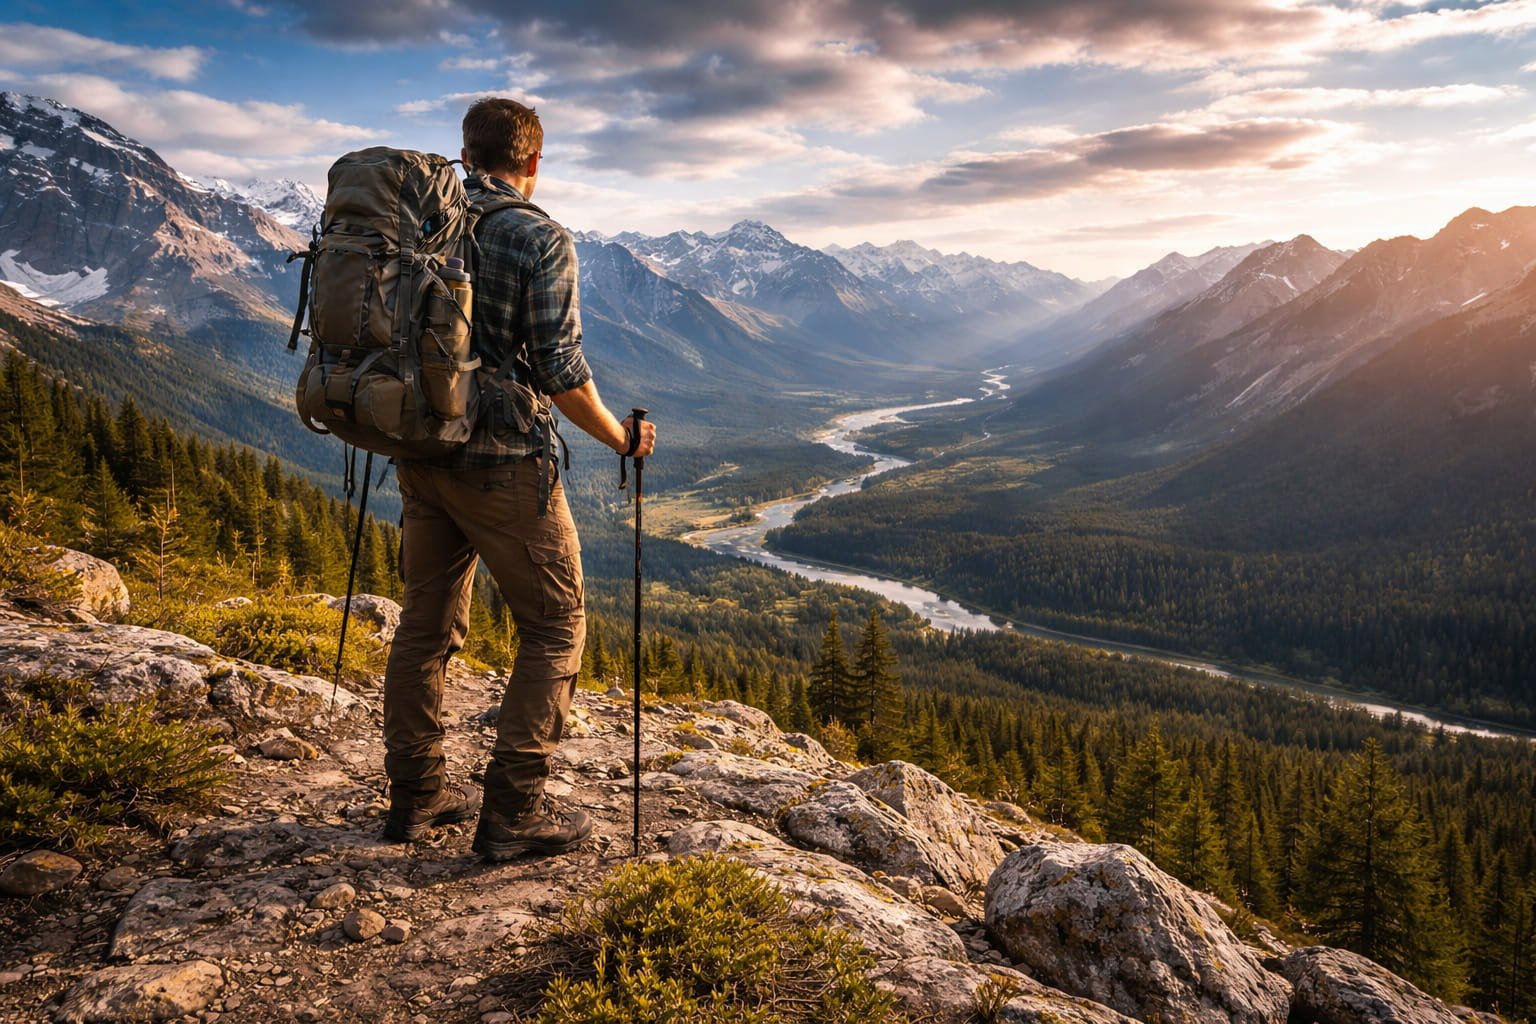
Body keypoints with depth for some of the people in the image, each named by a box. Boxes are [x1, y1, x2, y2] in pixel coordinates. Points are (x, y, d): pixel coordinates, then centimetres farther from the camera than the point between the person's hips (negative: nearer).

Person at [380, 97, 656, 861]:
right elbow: (560, 374, -15)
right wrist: (622, 439, 1)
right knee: (555, 630, 5)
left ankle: (416, 795, 26)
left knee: (426, 622, 16)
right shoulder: (540, 240, -11)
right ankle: (513, 813, 6)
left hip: (420, 453, 7)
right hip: (502, 463, -7)